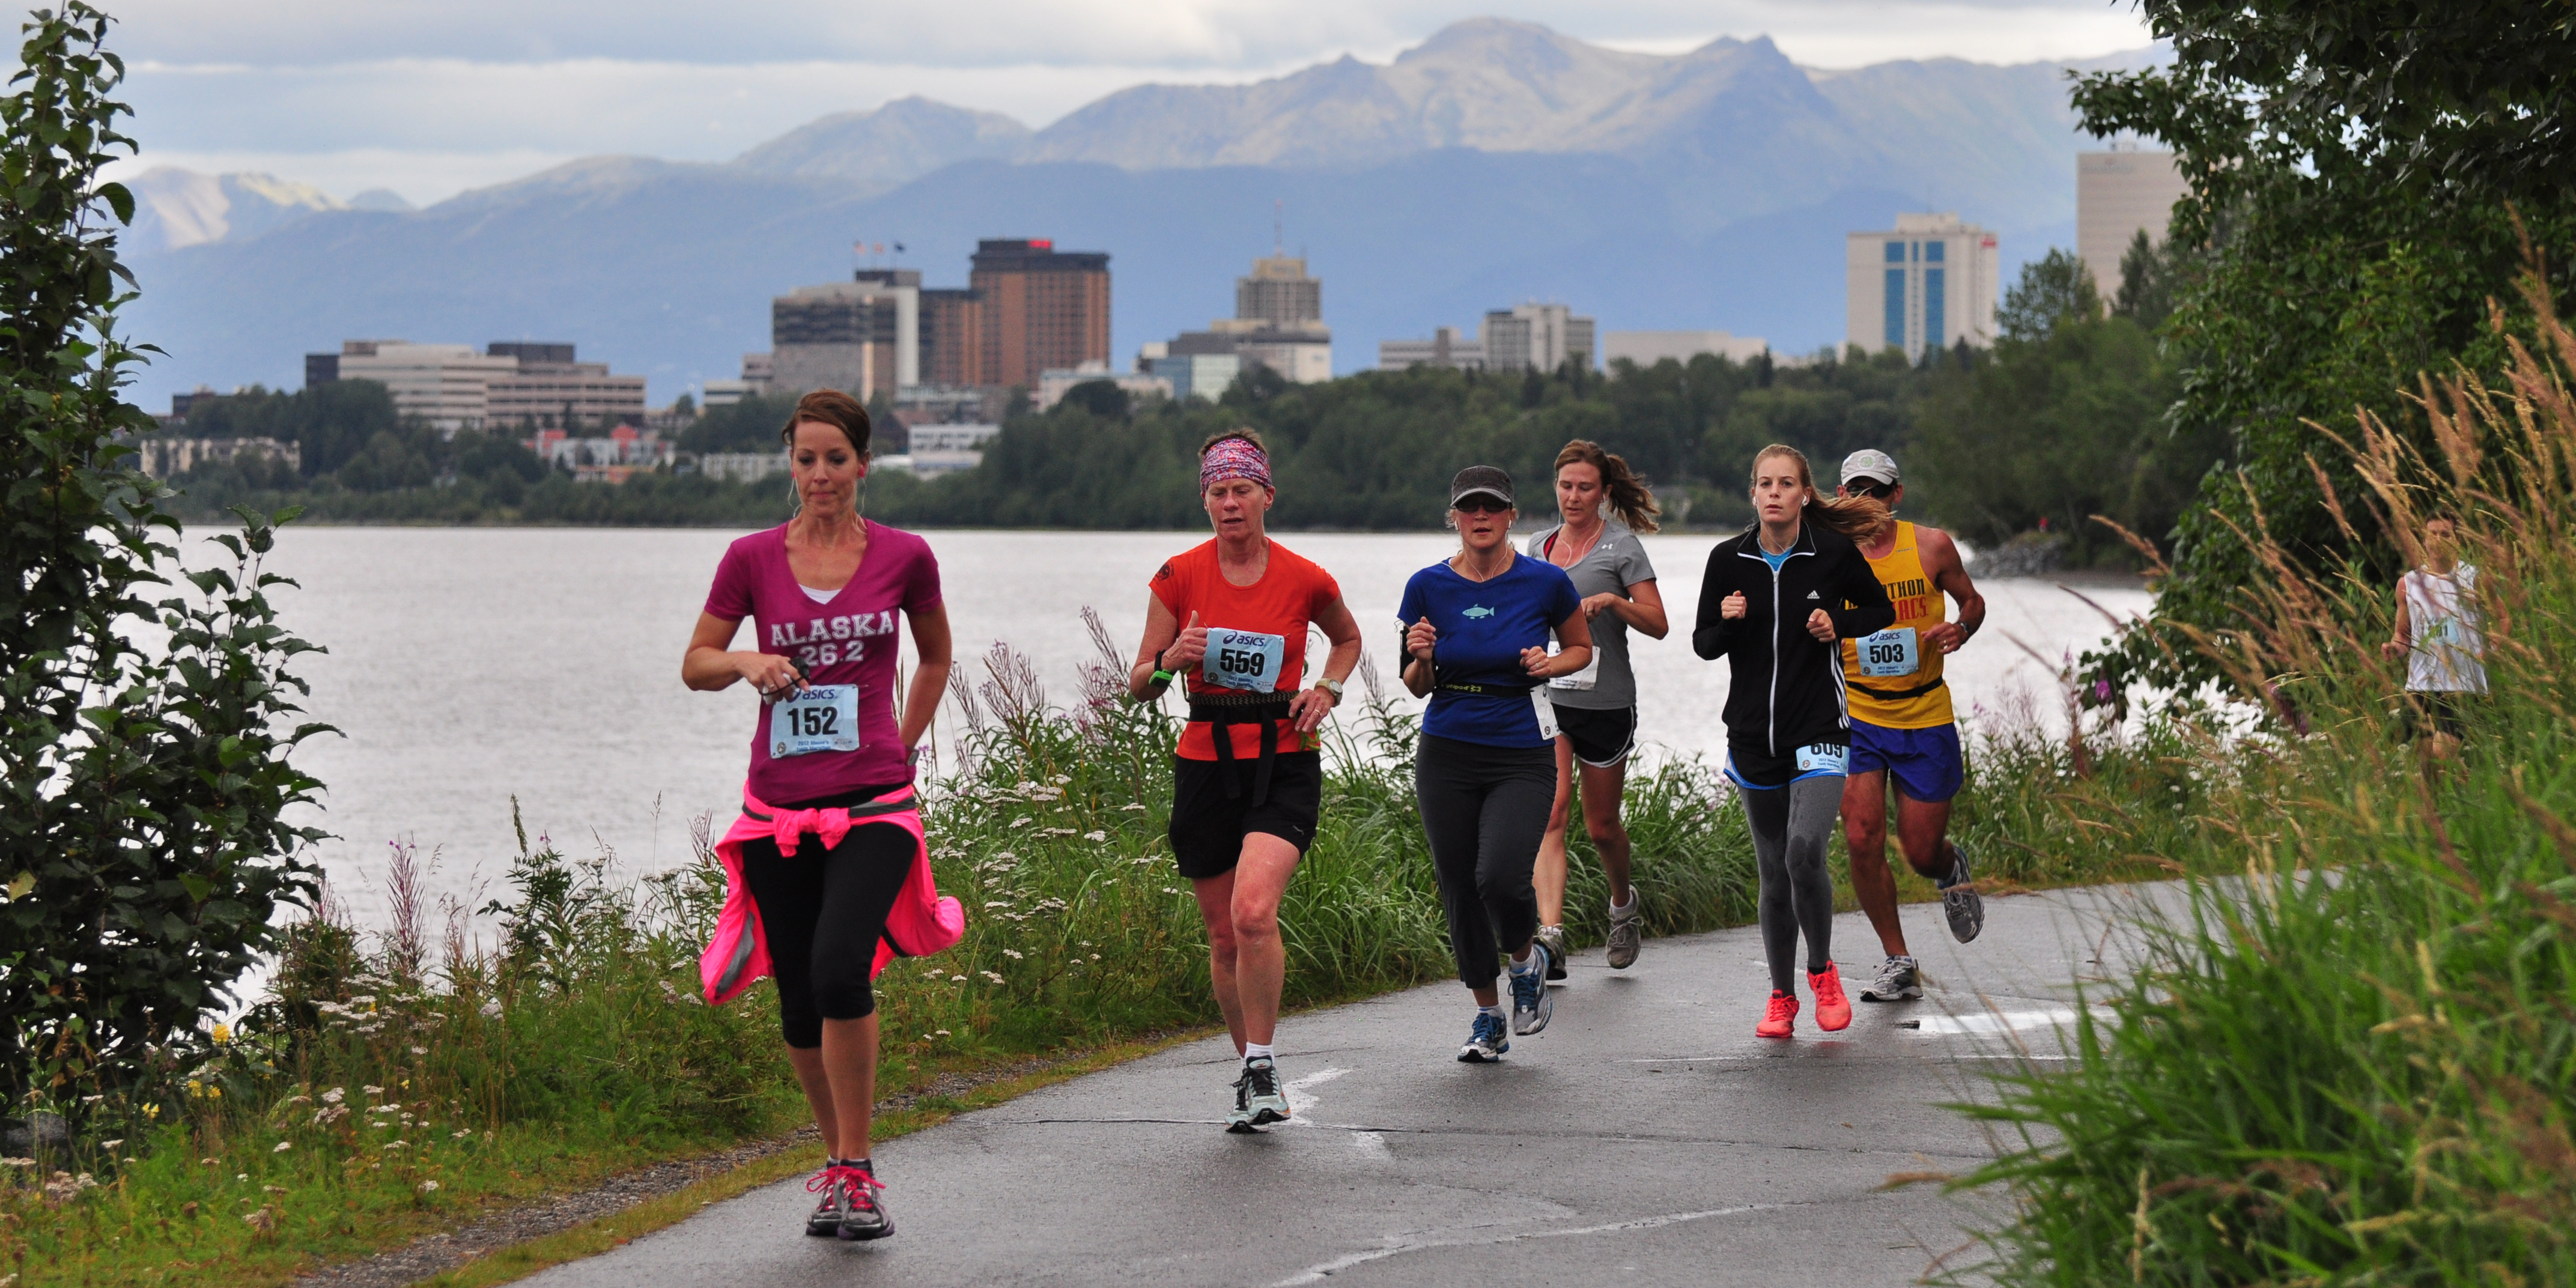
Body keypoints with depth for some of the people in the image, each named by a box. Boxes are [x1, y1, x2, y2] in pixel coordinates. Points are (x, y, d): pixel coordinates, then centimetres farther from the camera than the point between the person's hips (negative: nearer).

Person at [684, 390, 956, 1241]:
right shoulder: (752, 559, 2)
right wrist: (746, 661, -10)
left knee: (840, 971, -23)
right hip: (779, 807, 2)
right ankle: (837, 1166, 27)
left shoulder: (904, 557, 1)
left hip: (872, 806, -2)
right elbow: (694, 665, 10)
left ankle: (859, 1172, -11)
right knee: (799, 1001, 6)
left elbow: (935, 656, 19)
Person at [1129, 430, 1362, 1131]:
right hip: (1206, 763, 2)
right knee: (1224, 936, 8)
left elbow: (1348, 638, 20)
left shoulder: (1306, 581, -3)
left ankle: (1262, 1063, -9)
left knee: (1254, 914, -23)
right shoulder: (1179, 578, -1)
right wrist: (1172, 661, -17)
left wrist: (1327, 690, 1)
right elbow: (1139, 685, 4)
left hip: (1283, 764, -2)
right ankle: (1255, 1074, 26)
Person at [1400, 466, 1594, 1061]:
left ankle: (1526, 957, 13)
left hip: (1523, 757, -2)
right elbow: (1417, 686, 9)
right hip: (1447, 756, 2)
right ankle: (1487, 1017, 23)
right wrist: (1420, 658, -13)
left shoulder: (1546, 582, -4)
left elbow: (1582, 648, 13)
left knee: (1501, 877, -21)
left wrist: (1549, 664, -8)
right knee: (1459, 889, 4)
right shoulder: (1429, 586, 0)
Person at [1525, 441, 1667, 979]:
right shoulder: (1539, 546, 12)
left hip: (1606, 702, -2)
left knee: (1601, 824, 10)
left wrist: (1612, 600, -20)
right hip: (1545, 698, 2)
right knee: (1549, 814, -16)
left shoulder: (1622, 546, -2)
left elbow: (1657, 625, -6)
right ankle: (1550, 935, -27)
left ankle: (1623, 904, 41)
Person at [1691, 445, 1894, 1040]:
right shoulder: (1729, 559, 0)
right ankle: (1781, 997, 24)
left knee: (1805, 851, -21)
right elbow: (1702, 645, 8)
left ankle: (1822, 970, 3)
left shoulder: (1834, 553, -5)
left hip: (1820, 730, -3)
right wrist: (1726, 623, -13)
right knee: (1773, 873, 7)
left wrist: (1839, 624, -8)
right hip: (1754, 734, 3)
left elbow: (1881, 610, 11)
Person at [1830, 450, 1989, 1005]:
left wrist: (1959, 631, -11)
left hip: (1926, 716, 0)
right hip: (1856, 715, 0)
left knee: (1923, 853, 3)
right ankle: (1898, 964, 1)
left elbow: (1972, 601, 11)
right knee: (1863, 840, -15)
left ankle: (1952, 867, 43)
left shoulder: (1931, 546, -4)